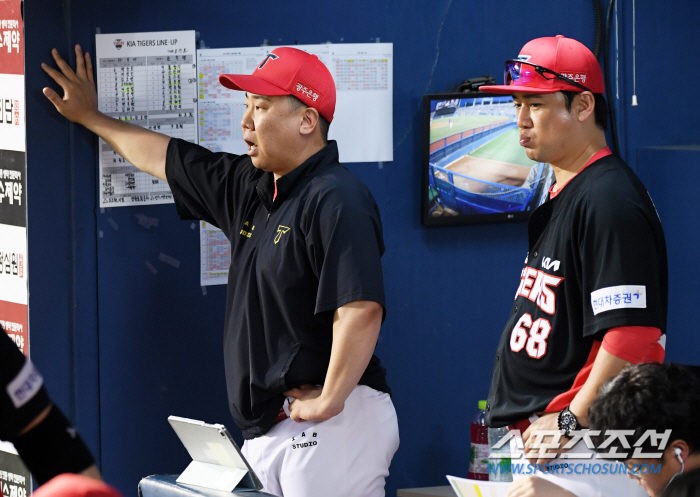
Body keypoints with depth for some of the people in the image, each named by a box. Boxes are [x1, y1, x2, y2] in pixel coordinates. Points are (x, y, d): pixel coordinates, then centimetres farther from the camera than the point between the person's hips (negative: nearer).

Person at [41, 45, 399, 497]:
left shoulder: (335, 201, -15)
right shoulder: (250, 187, 15)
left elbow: (361, 309, -26)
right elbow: (164, 157, 30)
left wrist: (327, 403, -21)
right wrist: (90, 117, 41)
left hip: (333, 425, -9)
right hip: (269, 430, 9)